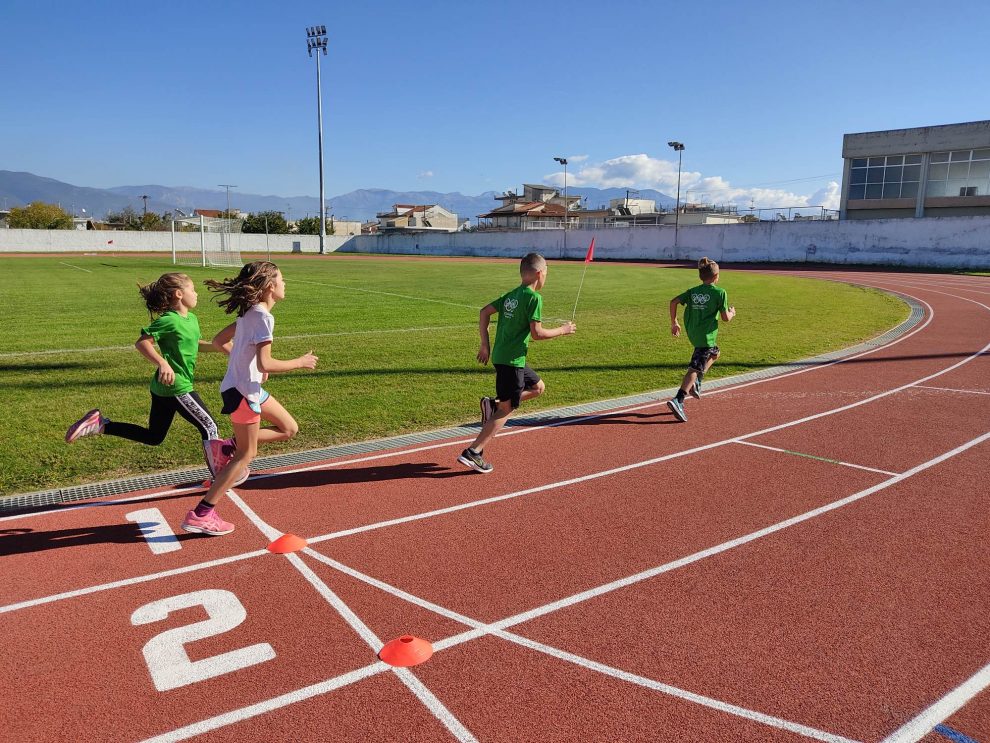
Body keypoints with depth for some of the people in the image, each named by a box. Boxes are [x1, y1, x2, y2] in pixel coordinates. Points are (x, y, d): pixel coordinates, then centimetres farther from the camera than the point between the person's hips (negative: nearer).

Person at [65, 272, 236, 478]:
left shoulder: (191, 319, 11)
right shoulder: (169, 320, -17)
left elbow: (194, 344, 26)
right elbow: (142, 343, -21)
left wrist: (218, 346, 12)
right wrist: (162, 363, -31)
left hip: (163, 388, 10)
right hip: (176, 387, -10)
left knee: (153, 437, 19)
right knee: (209, 427, -2)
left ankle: (100, 424, 17)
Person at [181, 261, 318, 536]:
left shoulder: (249, 313, 9)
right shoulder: (263, 317, -19)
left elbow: (218, 341, 16)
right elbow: (265, 364, -25)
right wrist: (300, 362, -14)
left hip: (250, 386, 9)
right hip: (243, 391, -9)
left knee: (289, 429, 15)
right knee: (246, 455, 1)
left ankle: (230, 449, 14)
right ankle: (201, 515, 6)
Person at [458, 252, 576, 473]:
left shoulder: (511, 295, 13)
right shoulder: (534, 297, -11)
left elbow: (484, 312, 11)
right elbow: (537, 333, -16)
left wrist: (485, 345, 13)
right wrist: (562, 330, 0)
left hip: (500, 355, 9)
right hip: (512, 359, -9)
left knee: (538, 387, 23)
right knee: (507, 408, -2)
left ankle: (493, 403, 10)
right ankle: (472, 453, -5)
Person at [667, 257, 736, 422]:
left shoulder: (693, 291, 9)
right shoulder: (720, 292, -5)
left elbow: (674, 301, 1)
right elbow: (725, 318, -6)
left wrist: (674, 323, 9)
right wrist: (732, 313, 16)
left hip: (692, 333, 7)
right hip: (706, 335, -7)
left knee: (714, 353, 31)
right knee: (695, 368, -10)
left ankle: (696, 383, 19)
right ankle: (678, 401, -23)